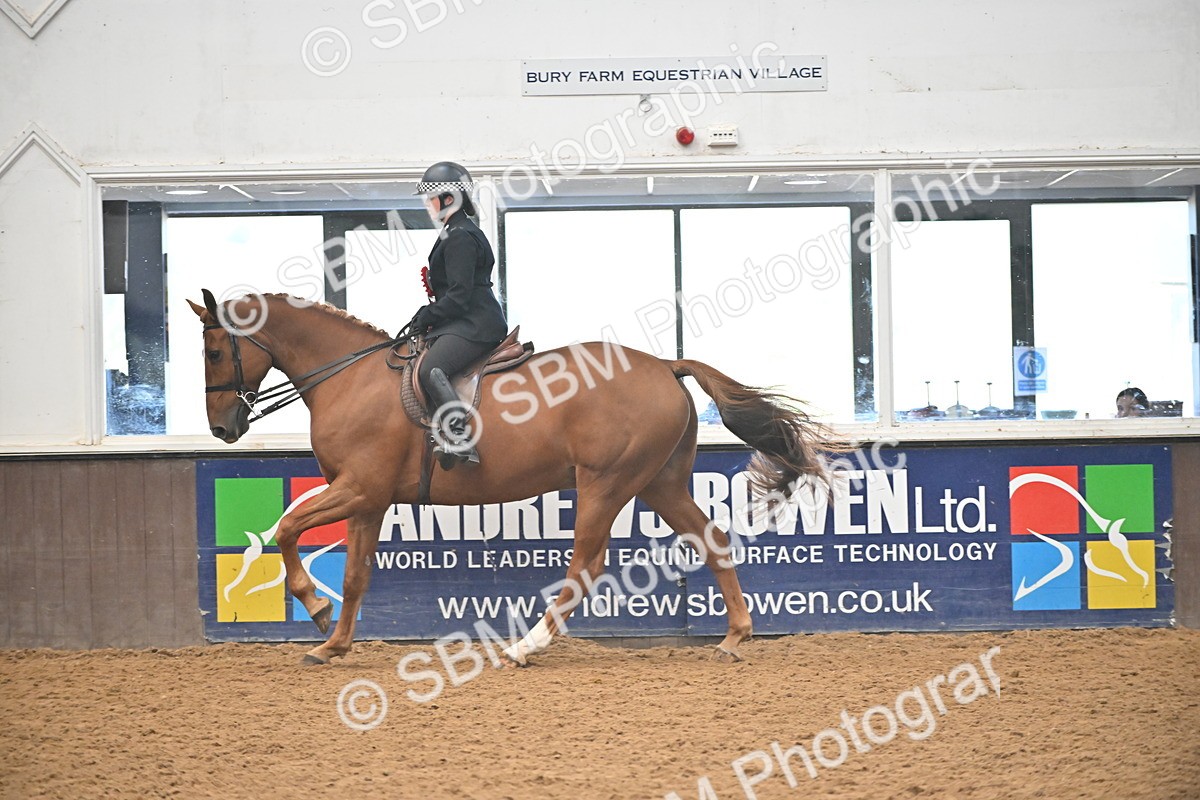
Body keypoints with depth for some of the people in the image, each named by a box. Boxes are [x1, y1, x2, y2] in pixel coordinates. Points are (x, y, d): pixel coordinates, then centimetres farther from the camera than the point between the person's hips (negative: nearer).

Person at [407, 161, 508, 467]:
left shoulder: (460, 238, -13)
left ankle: (460, 440, -38)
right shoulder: (458, 233, 22)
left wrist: (428, 317, -10)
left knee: (430, 370, -28)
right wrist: (429, 313, 16)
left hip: (474, 325, -12)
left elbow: (459, 295, -18)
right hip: (468, 323, 12)